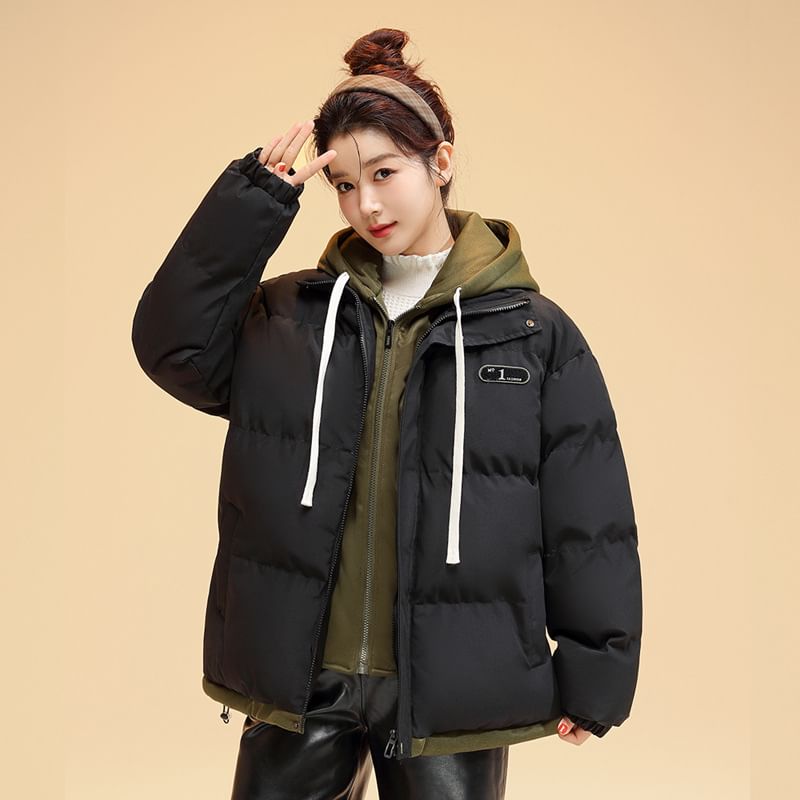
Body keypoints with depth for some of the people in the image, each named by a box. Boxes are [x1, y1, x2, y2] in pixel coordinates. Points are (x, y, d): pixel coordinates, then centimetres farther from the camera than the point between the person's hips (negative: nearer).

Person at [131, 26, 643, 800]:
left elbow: (588, 522, -1)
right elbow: (174, 342, -9)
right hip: (298, 680, 2)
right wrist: (254, 200, -12)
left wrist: (592, 677, -1)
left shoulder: (534, 333, -3)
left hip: (453, 691, -2)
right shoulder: (288, 316, 5)